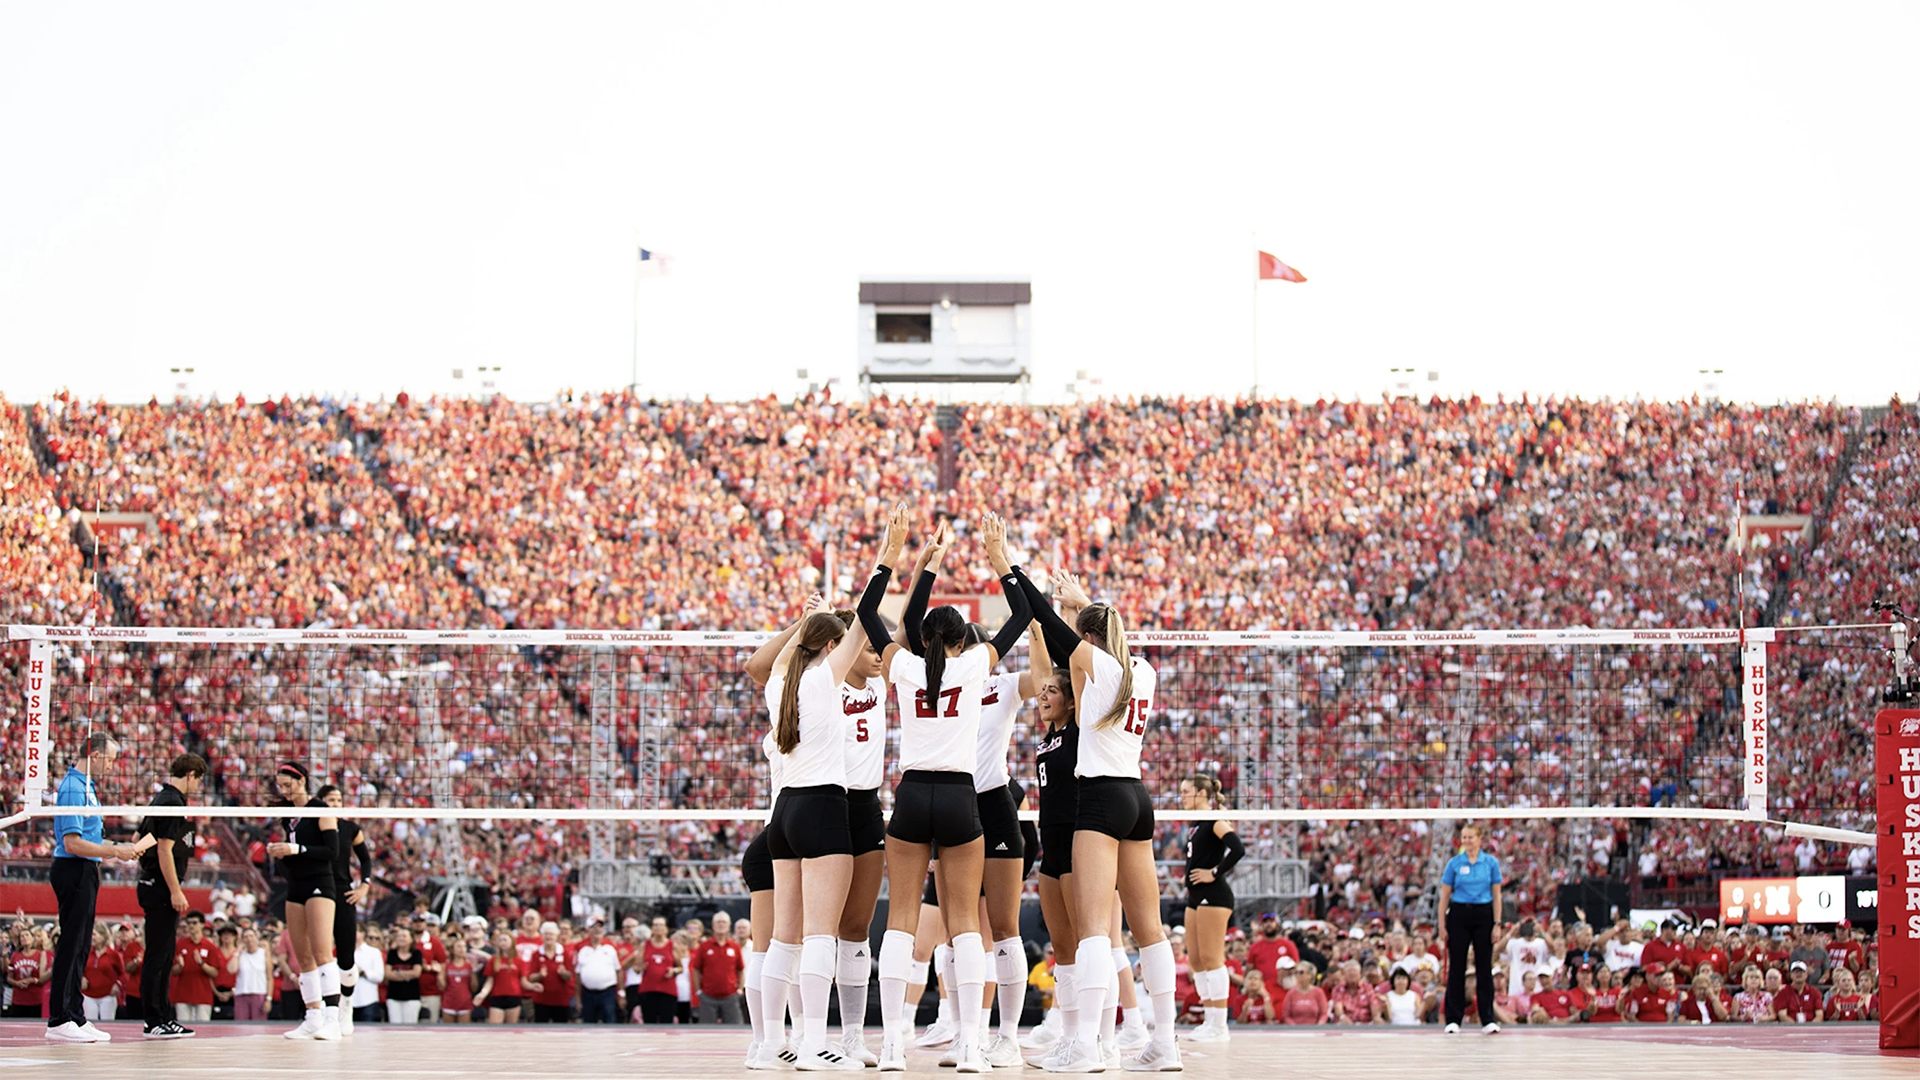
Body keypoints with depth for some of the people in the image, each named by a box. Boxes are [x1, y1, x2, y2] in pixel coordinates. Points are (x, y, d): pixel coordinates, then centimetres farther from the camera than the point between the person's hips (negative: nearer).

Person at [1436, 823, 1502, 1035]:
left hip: (1483, 916, 0)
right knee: (1456, 968, 1)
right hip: (1459, 915, 0)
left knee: (1484, 967, 1)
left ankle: (1489, 1019, 4)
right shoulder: (1454, 863, 2)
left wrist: (1497, 924, -3)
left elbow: (1496, 896, 4)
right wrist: (1442, 925, -1)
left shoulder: (1491, 863, 2)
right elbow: (1445, 896, 4)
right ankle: (1453, 1019, 6)